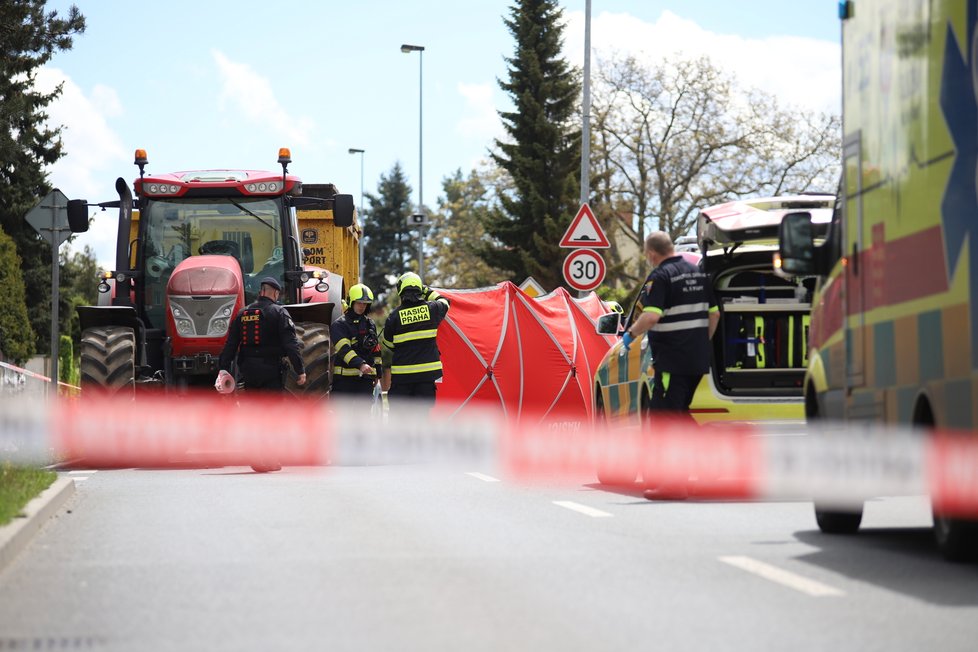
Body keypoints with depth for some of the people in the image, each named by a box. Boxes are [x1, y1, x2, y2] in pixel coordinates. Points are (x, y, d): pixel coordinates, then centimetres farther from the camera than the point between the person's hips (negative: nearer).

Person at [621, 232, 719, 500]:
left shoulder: (660, 276, -11)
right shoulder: (698, 273, 13)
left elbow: (651, 316, -23)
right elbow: (714, 313, 18)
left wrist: (630, 335, -8)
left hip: (671, 360, -8)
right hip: (698, 360, 8)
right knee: (679, 413, 19)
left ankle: (673, 483, -12)